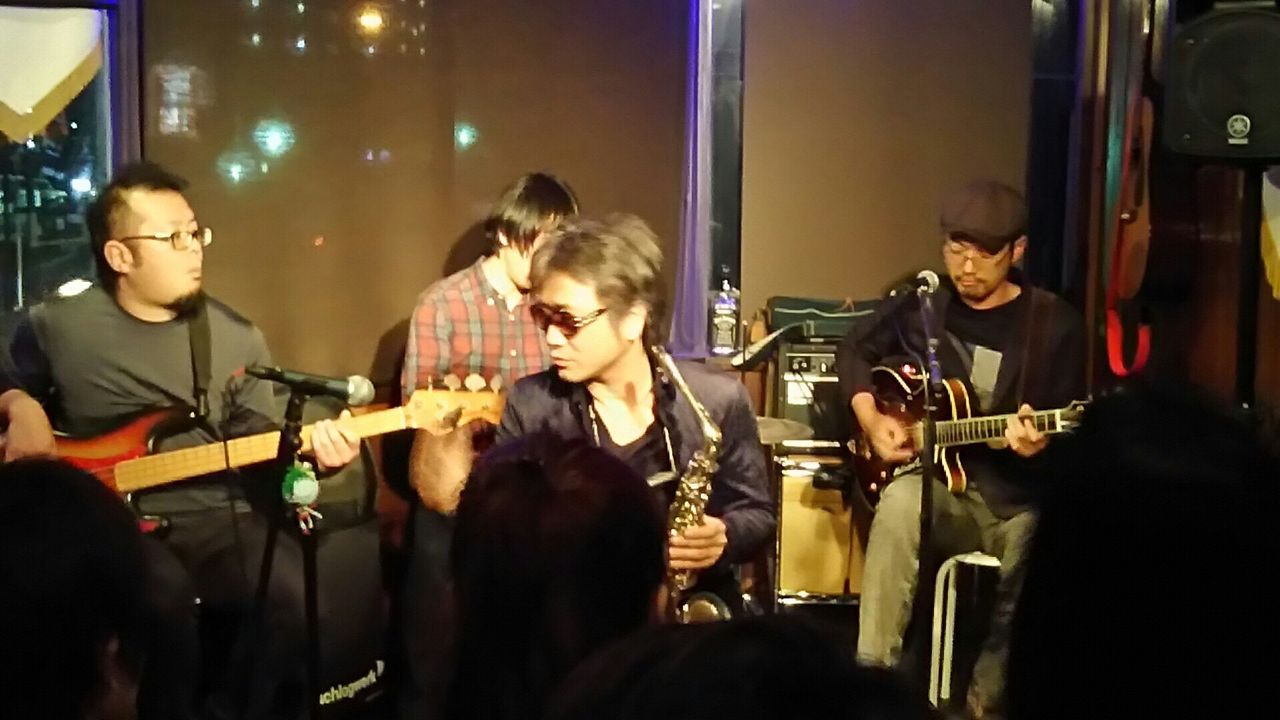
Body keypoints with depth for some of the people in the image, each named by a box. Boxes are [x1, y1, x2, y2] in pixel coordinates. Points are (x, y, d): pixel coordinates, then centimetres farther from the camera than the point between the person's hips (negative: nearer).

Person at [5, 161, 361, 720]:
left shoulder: (237, 338, 7)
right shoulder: (54, 326, 2)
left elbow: (258, 450, 8)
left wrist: (308, 449, -13)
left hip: (218, 516, 3)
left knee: (296, 592, -27)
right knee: (164, 598, -37)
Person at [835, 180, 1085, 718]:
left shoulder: (1055, 324, -1)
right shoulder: (920, 302, 5)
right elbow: (854, 350, 20)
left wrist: (1041, 443, -23)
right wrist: (871, 419, 3)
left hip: (1016, 496, -1)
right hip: (936, 481, 1)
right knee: (899, 506, -35)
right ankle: (872, 674, -32)